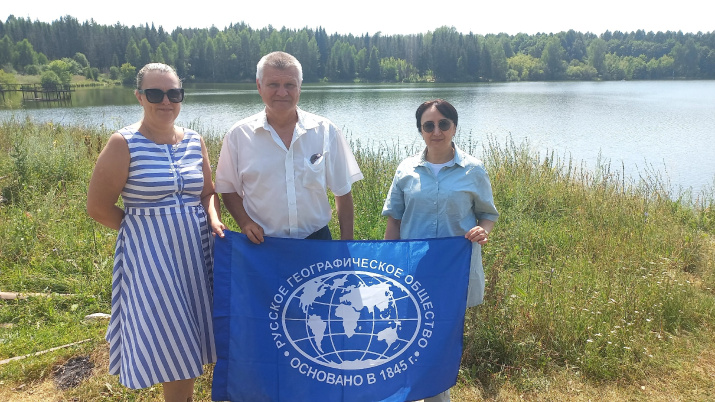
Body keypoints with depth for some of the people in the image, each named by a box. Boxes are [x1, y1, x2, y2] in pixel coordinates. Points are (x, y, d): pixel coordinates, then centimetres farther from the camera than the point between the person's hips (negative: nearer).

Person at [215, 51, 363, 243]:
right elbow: (228, 189, 6)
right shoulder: (238, 135, -2)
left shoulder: (326, 132, -2)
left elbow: (342, 191, 2)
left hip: (317, 240, 1)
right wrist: (245, 222, -11)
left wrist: (346, 242, -1)